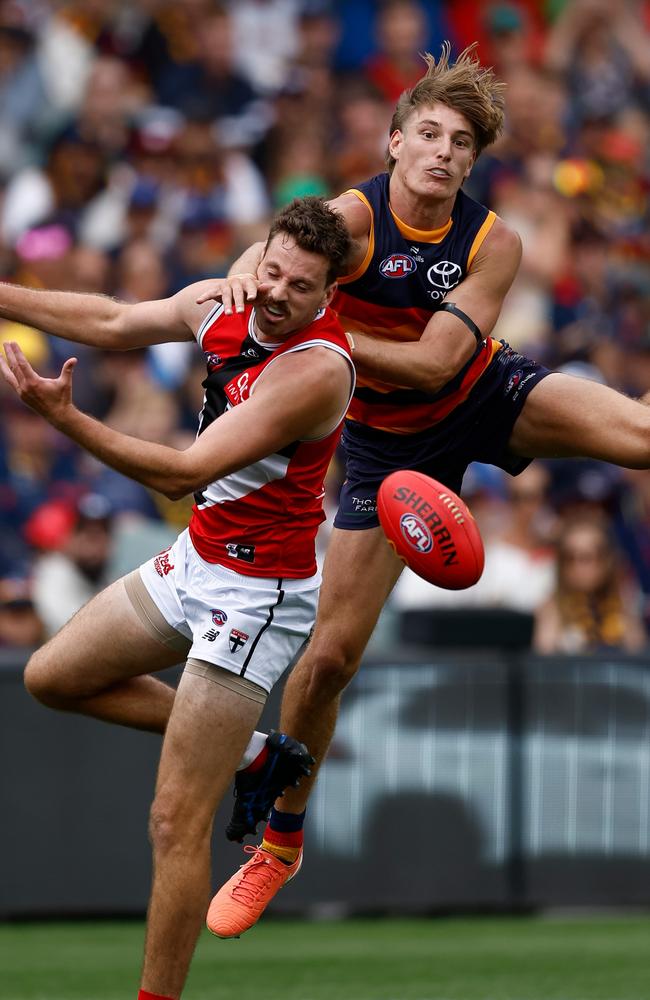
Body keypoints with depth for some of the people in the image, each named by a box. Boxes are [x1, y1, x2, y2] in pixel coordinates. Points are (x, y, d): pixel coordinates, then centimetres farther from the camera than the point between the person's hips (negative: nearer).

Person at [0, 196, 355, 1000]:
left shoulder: (316, 367, -27)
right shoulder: (221, 306, -3)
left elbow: (185, 472, -31)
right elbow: (112, 324, 16)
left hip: (256, 595, -9)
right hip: (196, 562, 9)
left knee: (176, 823, -9)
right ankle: (251, 752, 25)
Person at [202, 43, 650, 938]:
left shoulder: (494, 244, -17)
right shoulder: (354, 217, -22)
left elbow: (435, 362, -24)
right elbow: (278, 256, -42)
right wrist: (244, 277, -66)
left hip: (486, 394, 1)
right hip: (391, 440, -1)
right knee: (329, 655, 0)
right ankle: (280, 843, 19)